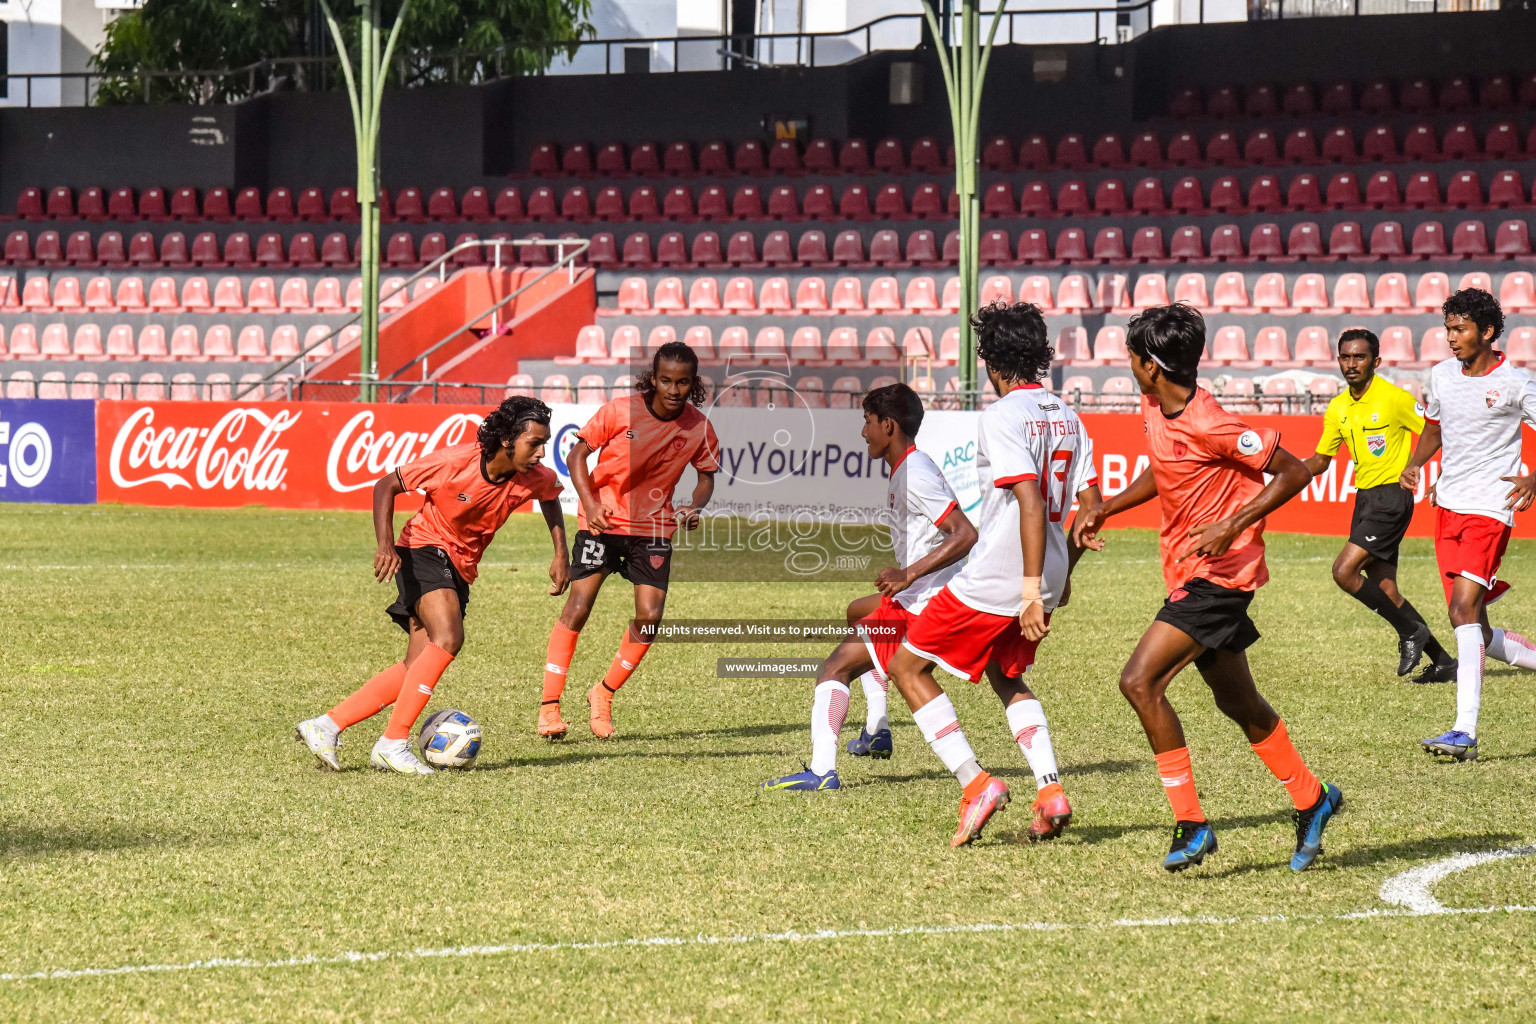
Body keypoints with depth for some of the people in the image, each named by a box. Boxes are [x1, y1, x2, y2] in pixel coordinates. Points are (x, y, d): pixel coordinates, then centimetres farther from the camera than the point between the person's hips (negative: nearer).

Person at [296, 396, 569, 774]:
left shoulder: (535, 478, -7)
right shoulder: (455, 462, -21)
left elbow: (552, 497, 19)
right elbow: (386, 485, -11)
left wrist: (561, 555, 11)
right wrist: (386, 543, -23)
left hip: (460, 569, 6)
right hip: (425, 550, -6)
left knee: (419, 669, -3)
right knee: (448, 637, -29)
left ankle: (326, 726, 3)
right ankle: (394, 742, -25)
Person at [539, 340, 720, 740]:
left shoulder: (698, 427, -6)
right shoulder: (620, 411, -14)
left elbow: (707, 475, 10)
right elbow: (577, 454, -6)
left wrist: (694, 507, -11)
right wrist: (590, 503, -19)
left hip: (654, 527, 3)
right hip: (603, 522, -3)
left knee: (650, 617, -8)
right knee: (578, 607, -13)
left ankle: (604, 694, 15)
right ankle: (550, 706, -5)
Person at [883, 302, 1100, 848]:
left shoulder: (1001, 417, -14)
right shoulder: (1066, 416, 9)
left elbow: (1031, 500, -24)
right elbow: (1090, 504, 10)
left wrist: (1031, 589, -26)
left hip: (993, 579, -8)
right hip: (1047, 577, 8)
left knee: (907, 666, 6)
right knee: (1008, 676, 28)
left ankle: (975, 783, -4)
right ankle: (1050, 791, 11)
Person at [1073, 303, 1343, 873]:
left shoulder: (1209, 425, -23)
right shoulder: (1154, 410, 3)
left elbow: (1293, 473, -17)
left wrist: (1232, 525, -25)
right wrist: (1104, 509, 11)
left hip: (1219, 573, -9)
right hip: (1190, 573, 9)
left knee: (1140, 682, -19)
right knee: (1239, 703, 19)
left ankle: (1191, 824, -14)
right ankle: (1312, 800, 36)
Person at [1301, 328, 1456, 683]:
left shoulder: (1394, 398, -11)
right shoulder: (1338, 408, 10)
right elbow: (1321, 459, 19)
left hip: (1391, 497, -7)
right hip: (1364, 498, 7)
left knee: (1344, 571, -17)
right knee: (1386, 592, 5)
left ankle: (1411, 631, -4)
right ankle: (1442, 662, 13)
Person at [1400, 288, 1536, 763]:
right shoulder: (1441, 374, 9)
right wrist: (1415, 463, 6)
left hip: (1489, 507, -7)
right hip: (1447, 506, 7)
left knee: (1465, 608, -21)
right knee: (1473, 632, 6)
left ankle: (1465, 732, -24)